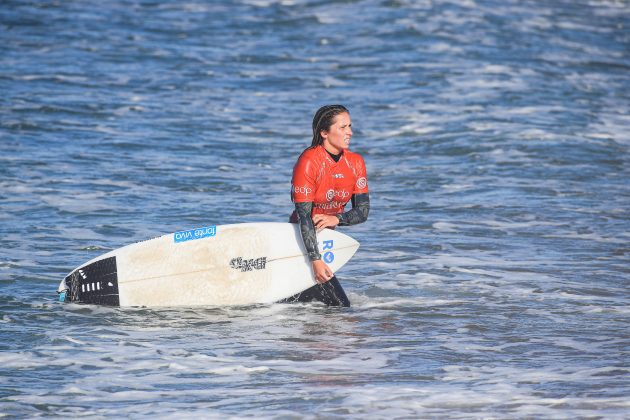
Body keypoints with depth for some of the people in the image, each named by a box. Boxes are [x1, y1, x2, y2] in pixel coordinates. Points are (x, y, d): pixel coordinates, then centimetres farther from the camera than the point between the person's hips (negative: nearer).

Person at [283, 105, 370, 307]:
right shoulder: (308, 162, -22)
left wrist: (336, 219, -21)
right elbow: (304, 215, -25)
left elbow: (363, 210, 0)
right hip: (301, 238, -7)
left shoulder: (355, 162, -2)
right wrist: (316, 260, -31)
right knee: (340, 306, -9)